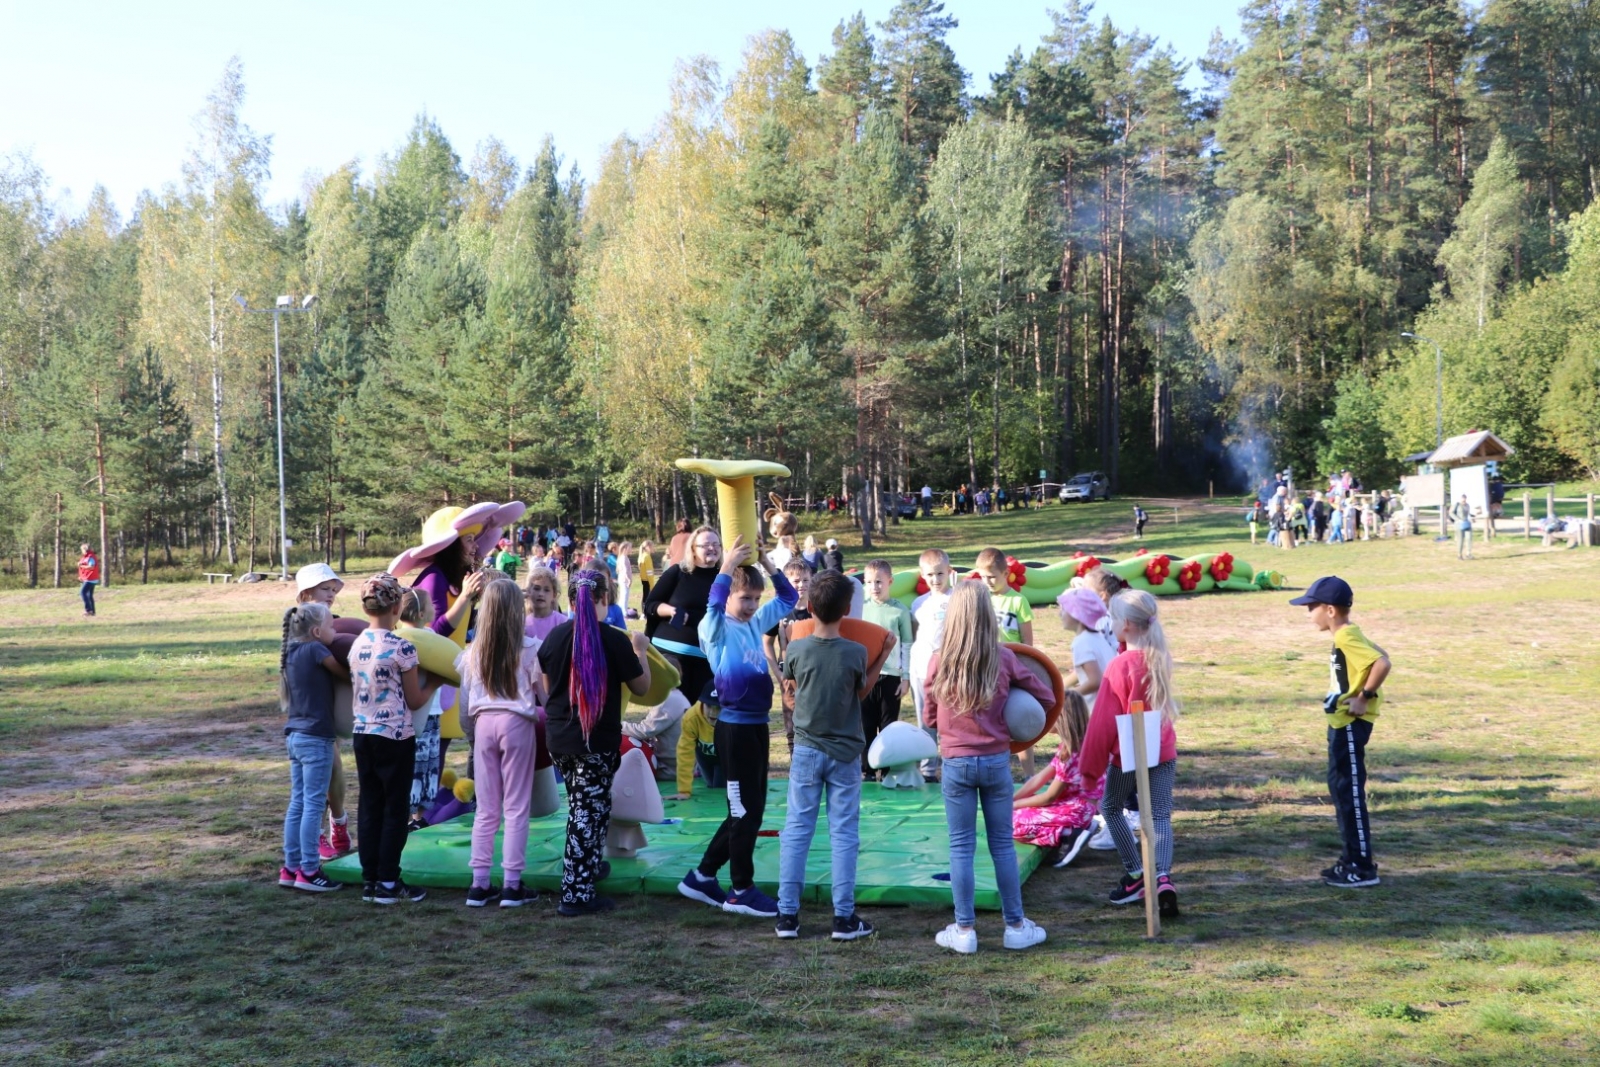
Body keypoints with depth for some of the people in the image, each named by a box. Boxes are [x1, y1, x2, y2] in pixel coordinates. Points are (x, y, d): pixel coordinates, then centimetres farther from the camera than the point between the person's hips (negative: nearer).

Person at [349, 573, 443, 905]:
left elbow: (354, 693, 14)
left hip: (362, 734, 6)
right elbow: (414, 701, -6)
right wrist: (435, 682, 10)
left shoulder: (356, 645, 5)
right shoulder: (401, 647, -14)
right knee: (395, 809, 3)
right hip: (395, 737, -6)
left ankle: (370, 880, 14)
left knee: (370, 807, 11)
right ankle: (388, 883, 6)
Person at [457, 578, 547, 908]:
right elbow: (544, 695, -2)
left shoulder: (474, 651, 5)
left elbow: (465, 702, 9)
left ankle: (479, 883, 12)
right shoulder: (530, 649, -7)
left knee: (485, 808, 11)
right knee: (516, 807, 3)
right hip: (516, 723, -3)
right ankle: (511, 884, 3)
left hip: (484, 723, 4)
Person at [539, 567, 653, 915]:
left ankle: (589, 866, 37)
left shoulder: (556, 635, 0)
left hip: (559, 738, 5)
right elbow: (641, 687, -3)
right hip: (598, 741, -5)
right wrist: (640, 649, 11)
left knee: (580, 806, 23)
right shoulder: (615, 640, -13)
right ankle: (576, 894, 0)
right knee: (589, 812, 0)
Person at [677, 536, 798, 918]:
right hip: (735, 726, -8)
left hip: (757, 724, 8)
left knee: (750, 810, 14)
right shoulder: (716, 628, -10)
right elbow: (714, 604, -32)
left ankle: (702, 877, 25)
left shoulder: (757, 623, 10)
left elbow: (788, 599, 18)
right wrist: (728, 567, -28)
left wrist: (768, 565, 5)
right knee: (745, 811, 0)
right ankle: (742, 891, 11)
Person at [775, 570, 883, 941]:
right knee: (844, 834, 4)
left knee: (796, 830, 7)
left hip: (806, 750, 1)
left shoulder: (796, 650, -9)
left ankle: (787, 914, 8)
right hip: (845, 753, -1)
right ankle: (844, 917, 7)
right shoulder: (856, 653, -12)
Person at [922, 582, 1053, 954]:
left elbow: (929, 714, 4)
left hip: (956, 763, -1)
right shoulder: (1003, 659, -8)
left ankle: (964, 930, 11)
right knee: (1003, 844, 11)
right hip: (996, 761, 1)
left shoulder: (940, 661, -9)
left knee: (961, 848, 7)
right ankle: (1016, 926, 19)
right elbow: (1046, 695, 3)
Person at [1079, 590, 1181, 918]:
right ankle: (1162, 877, -16)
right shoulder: (1160, 658, 2)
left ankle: (1136, 875, 17)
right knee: (1160, 816, 5)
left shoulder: (1120, 666, -17)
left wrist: (1090, 768, -8)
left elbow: (1104, 722, -15)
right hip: (1163, 751, 5)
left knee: (1111, 808, 17)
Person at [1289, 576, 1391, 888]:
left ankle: (1363, 868, 1)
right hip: (1342, 723, 11)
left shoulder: (1347, 637, -19)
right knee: (1340, 789, 16)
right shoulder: (1346, 635, 11)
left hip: (1351, 725, -11)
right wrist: (1362, 693, 12)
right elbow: (1378, 655, 19)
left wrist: (1365, 696, -22)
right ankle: (1352, 858, 25)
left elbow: (1382, 663, -30)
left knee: (1349, 792, -5)